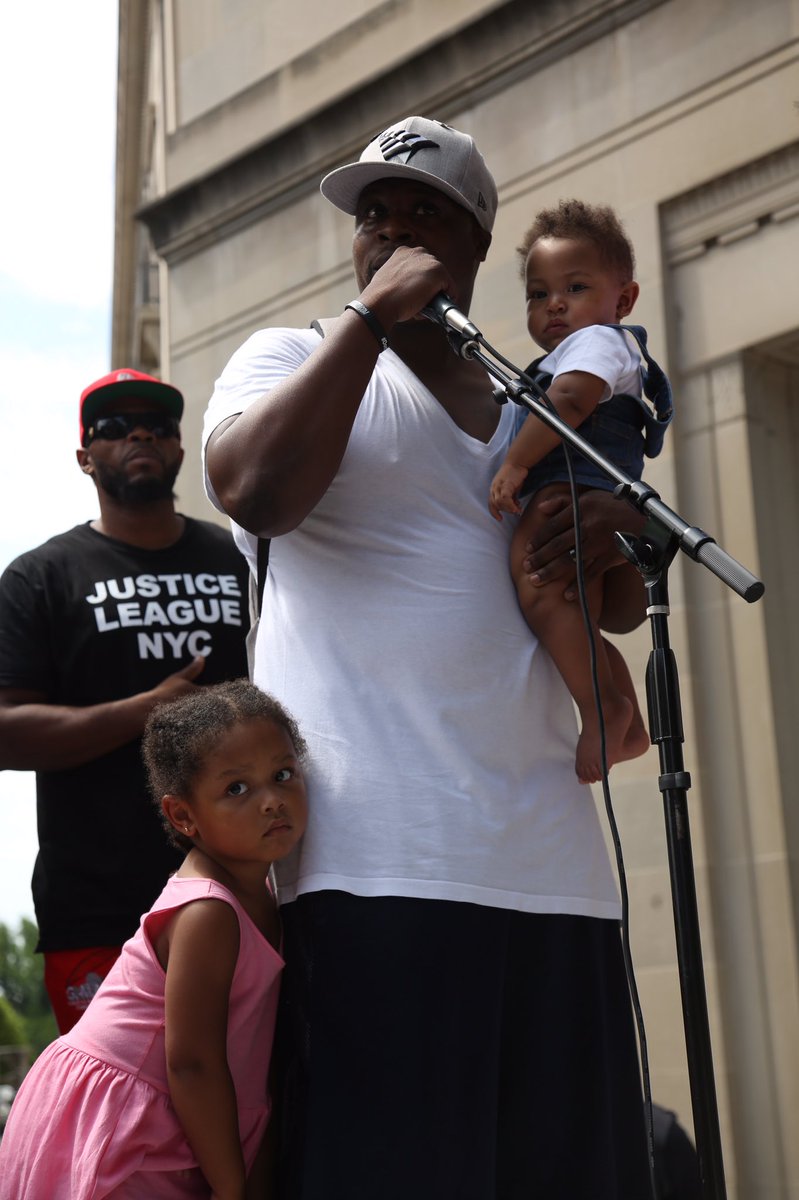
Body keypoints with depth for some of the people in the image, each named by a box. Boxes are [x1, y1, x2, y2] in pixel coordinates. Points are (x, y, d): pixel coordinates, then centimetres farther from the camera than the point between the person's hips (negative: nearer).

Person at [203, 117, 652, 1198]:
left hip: (548, 857, 5)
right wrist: (374, 312, -7)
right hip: (375, 859, -5)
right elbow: (256, 491, -13)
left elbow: (625, 607, 27)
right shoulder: (292, 361, 10)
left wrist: (610, 544, 3)